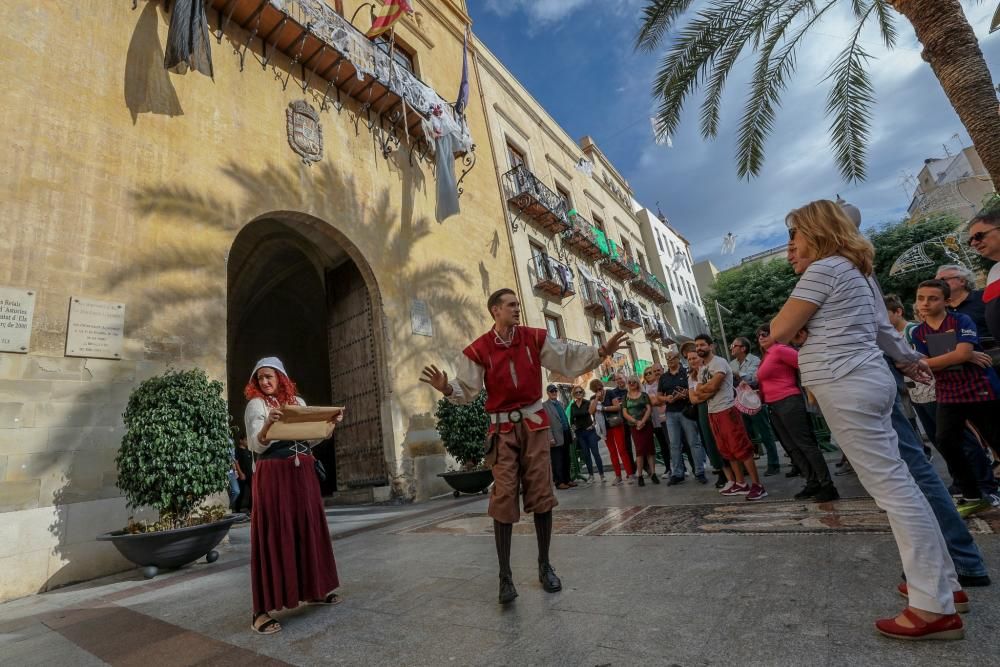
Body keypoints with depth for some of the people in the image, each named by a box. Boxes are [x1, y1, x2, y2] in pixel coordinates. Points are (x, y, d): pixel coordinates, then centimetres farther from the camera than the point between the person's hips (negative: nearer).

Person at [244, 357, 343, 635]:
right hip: (273, 474, -5)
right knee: (274, 535, -6)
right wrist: (268, 424, -31)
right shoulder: (256, 405, -2)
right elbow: (257, 446, -12)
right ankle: (262, 609, 2)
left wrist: (330, 423, -2)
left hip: (303, 471, 5)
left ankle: (314, 589, 26)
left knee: (309, 529, 11)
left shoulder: (298, 401, 11)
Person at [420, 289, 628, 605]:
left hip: (534, 423, 2)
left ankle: (545, 565, 24)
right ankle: (505, 576, 8)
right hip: (503, 429, -2)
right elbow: (467, 390, -7)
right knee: (503, 499, -3)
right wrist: (447, 389, -27)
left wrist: (601, 351, -11)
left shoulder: (536, 338, 1)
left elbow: (569, 358, 1)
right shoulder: (478, 350, -6)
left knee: (541, 494, 6)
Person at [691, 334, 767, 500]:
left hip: (727, 410, -9)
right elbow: (698, 395, 7)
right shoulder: (701, 370, 16)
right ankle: (740, 483, 20)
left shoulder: (719, 362, -9)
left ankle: (757, 485, -3)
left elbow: (712, 386, -20)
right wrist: (708, 390, -11)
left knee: (741, 448, -8)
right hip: (712, 413, 9)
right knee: (727, 450, 12)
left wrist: (701, 389, 0)